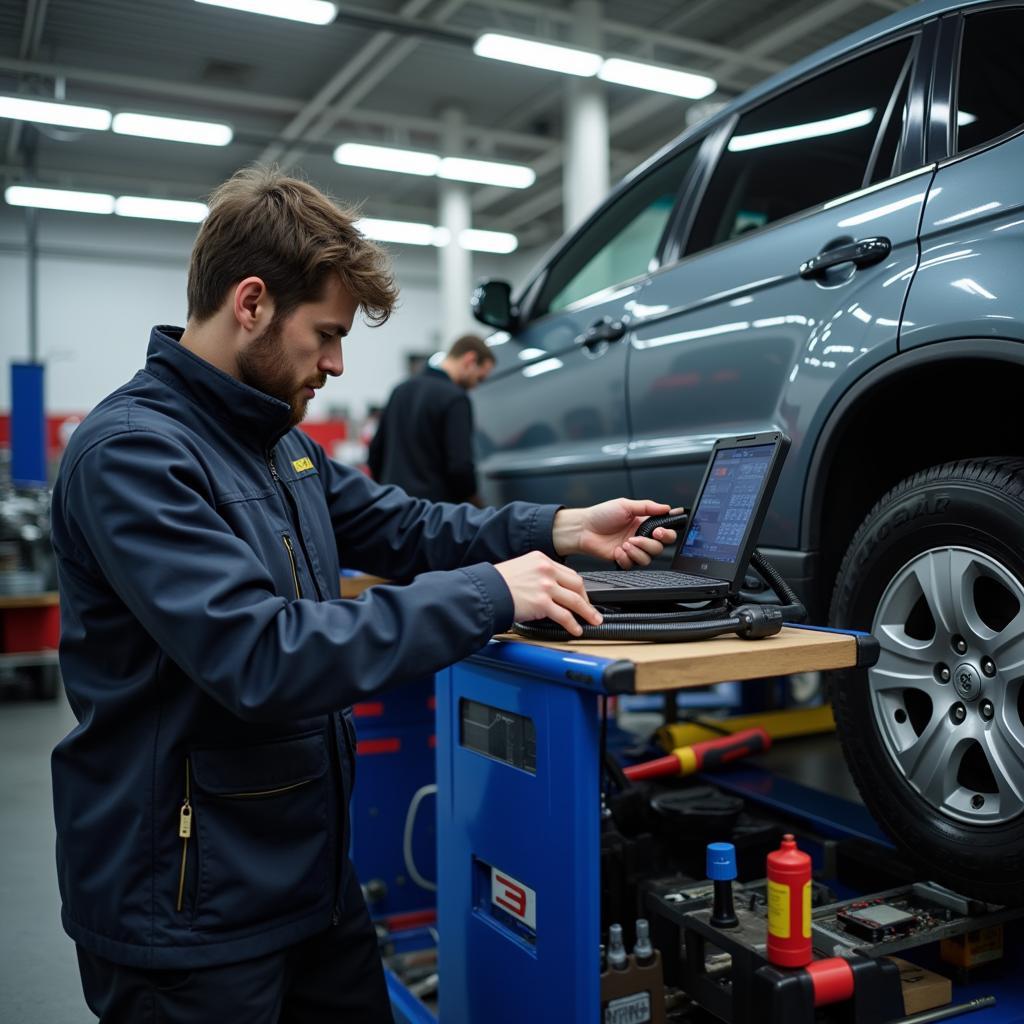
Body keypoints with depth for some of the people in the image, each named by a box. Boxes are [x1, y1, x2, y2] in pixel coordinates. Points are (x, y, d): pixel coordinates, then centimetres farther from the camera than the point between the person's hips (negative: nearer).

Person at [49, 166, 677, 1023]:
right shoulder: (132, 450, -22)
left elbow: (400, 525, 14)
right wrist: (487, 595, -27)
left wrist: (561, 529, 2)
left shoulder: (275, 440, 8)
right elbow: (259, 658, -32)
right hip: (189, 909, -8)